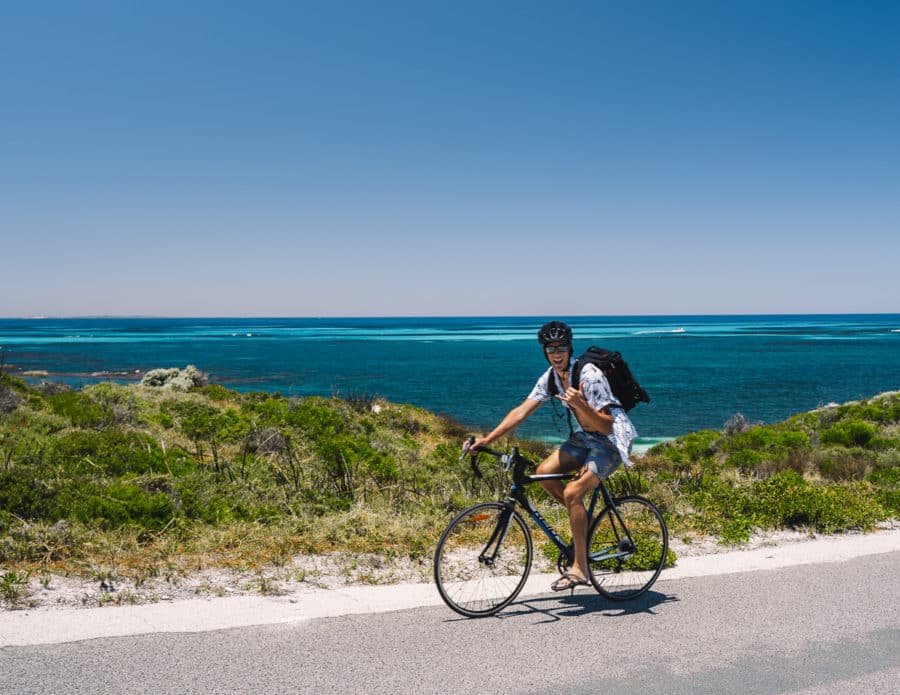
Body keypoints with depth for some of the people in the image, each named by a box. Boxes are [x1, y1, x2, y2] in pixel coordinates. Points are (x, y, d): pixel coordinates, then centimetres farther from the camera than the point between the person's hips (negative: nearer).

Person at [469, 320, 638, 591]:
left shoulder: (590, 375, -24)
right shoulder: (550, 377, -3)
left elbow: (606, 426, -25)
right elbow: (522, 411, -6)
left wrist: (580, 405, -42)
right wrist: (487, 439, -12)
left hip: (611, 441, -7)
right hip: (584, 438, 8)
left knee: (572, 492, -22)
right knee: (544, 472, -12)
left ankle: (579, 569, -13)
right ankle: (583, 520, 10)